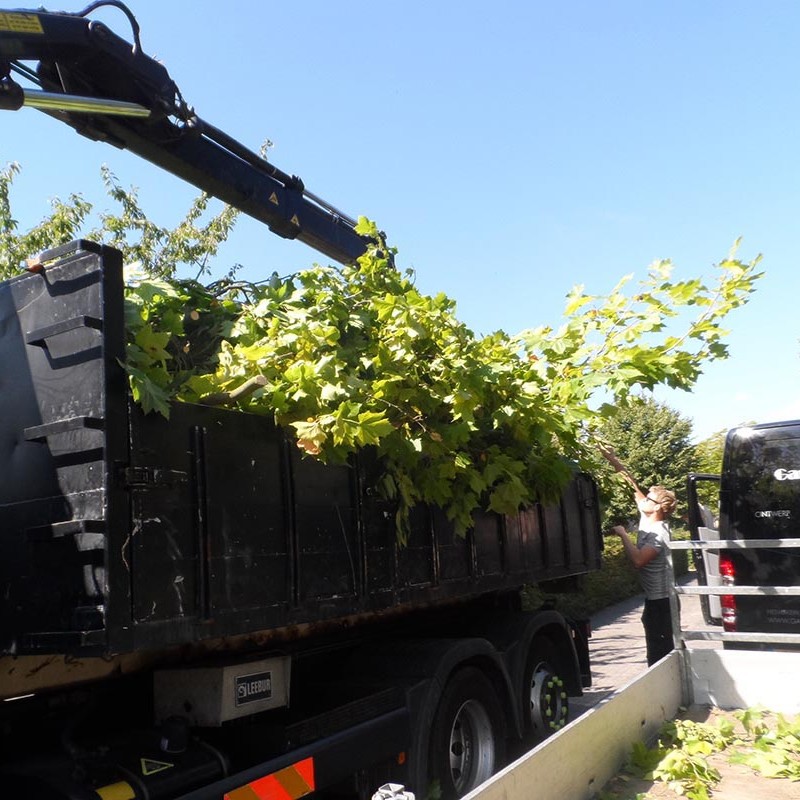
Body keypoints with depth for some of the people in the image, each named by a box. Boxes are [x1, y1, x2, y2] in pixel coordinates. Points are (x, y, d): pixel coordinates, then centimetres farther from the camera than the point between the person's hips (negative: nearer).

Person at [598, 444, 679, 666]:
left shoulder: (658, 533, -19)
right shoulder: (647, 520, 5)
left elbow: (638, 559, -31)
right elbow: (634, 487, 10)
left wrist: (623, 535, -20)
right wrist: (614, 461, 8)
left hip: (660, 600, -9)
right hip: (655, 599, 9)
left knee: (660, 651, -4)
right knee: (659, 651, 15)